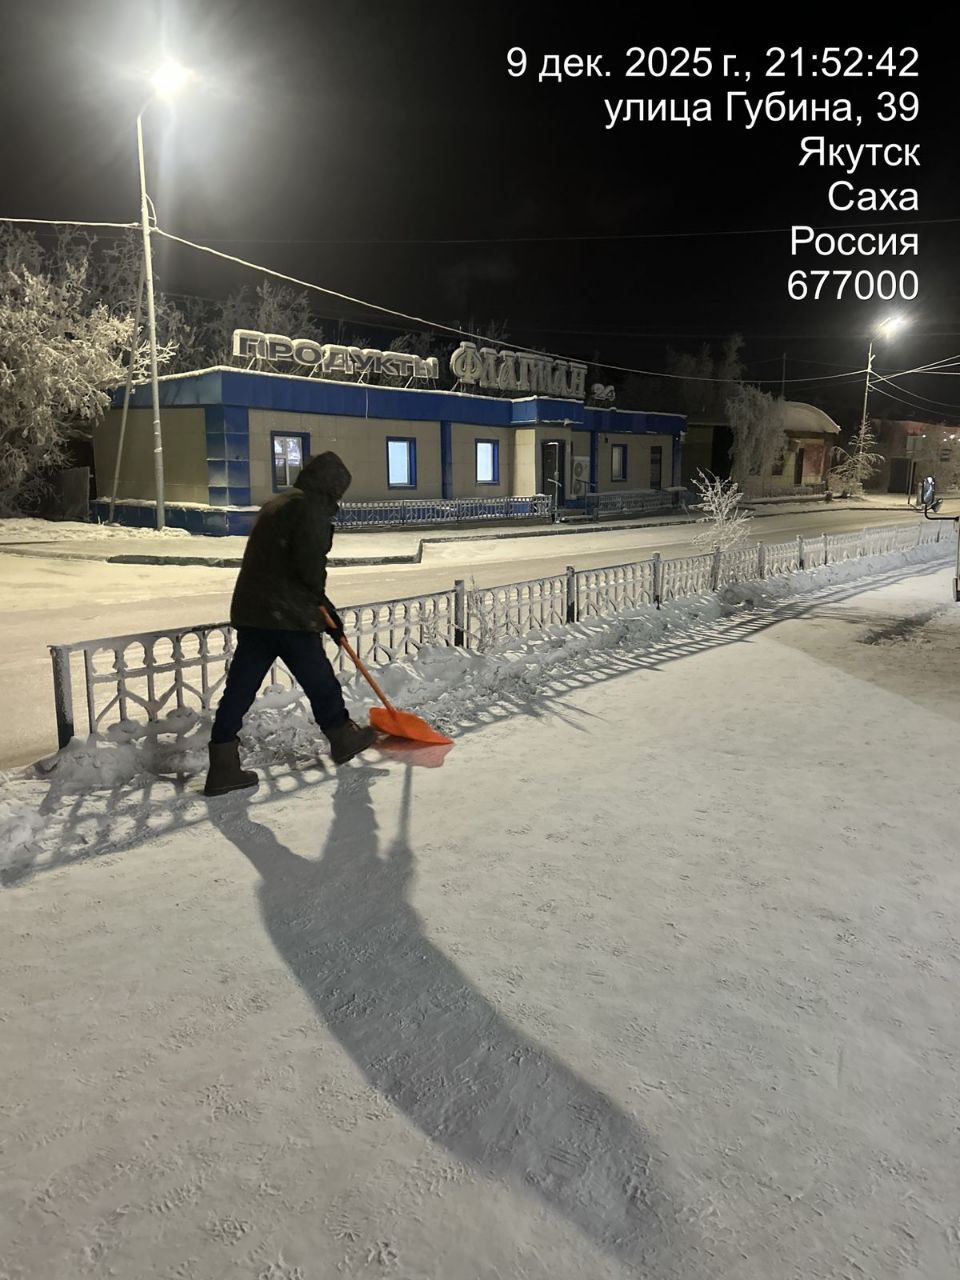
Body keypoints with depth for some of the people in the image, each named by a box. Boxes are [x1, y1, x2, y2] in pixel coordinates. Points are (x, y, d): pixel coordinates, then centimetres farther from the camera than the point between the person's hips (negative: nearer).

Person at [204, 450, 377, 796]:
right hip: (287, 616, -8)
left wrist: (323, 610, 24)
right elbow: (309, 563, -21)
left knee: (240, 689, 6)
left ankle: (223, 768, 8)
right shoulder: (311, 508, -8)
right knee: (319, 680, 11)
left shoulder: (274, 505, 23)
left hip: (249, 612, 9)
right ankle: (343, 738, 31)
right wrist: (321, 599, 1)